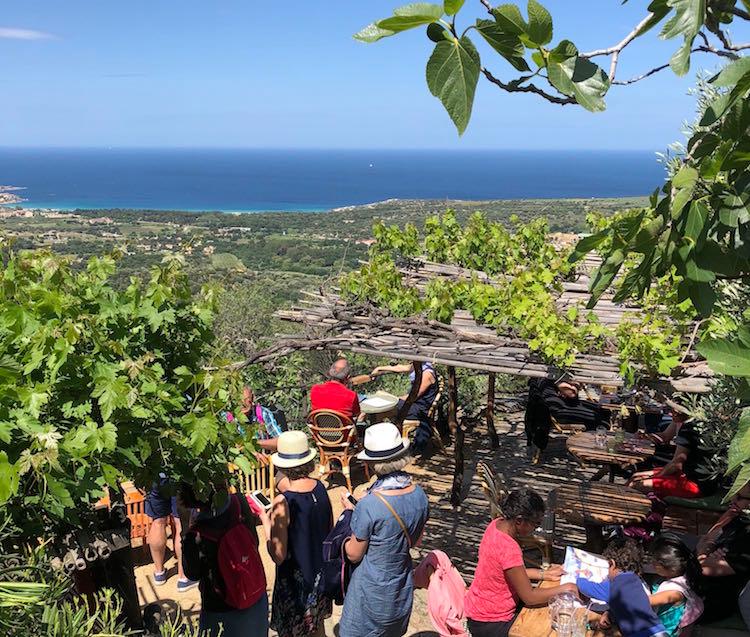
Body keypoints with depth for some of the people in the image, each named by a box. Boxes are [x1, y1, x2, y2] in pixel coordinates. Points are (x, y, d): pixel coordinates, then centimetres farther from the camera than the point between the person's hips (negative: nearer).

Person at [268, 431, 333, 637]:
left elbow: (278, 556, -22)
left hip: (296, 580, -5)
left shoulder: (283, 502, -28)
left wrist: (266, 522, -11)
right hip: (320, 572, 5)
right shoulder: (321, 488, -10)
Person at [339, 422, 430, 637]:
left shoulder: (368, 506, -29)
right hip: (403, 592, 6)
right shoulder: (419, 495, -11)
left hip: (372, 593, -5)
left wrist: (351, 514, -2)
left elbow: (353, 554, -15)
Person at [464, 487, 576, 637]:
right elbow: (529, 597, -24)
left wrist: (545, 574, 3)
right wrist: (564, 588, -13)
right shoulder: (508, 549, -33)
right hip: (489, 625, -8)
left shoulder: (498, 524, -7)